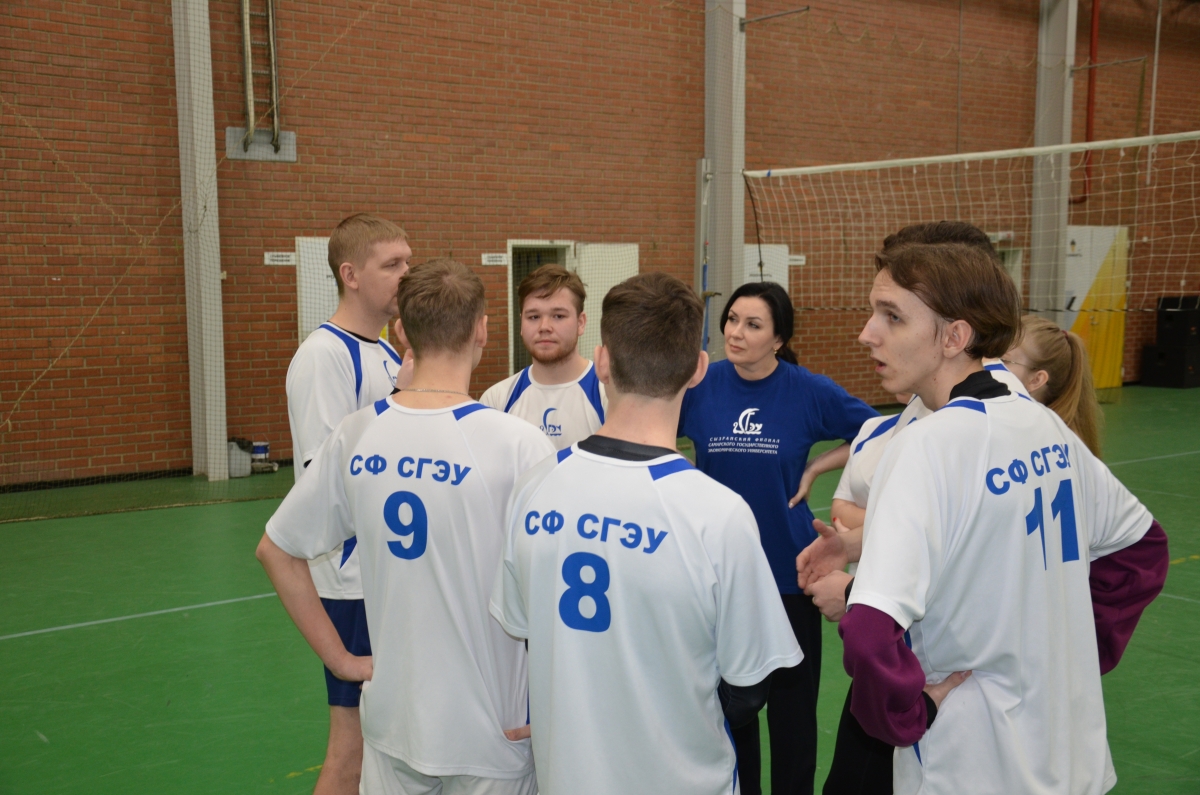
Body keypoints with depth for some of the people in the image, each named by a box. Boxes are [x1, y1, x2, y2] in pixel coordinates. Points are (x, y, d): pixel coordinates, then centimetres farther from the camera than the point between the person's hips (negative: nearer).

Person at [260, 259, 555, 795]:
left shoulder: (353, 437, -6)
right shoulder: (517, 444, -19)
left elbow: (275, 551, 4)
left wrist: (341, 660, 8)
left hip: (391, 724, 4)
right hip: (489, 731, -3)